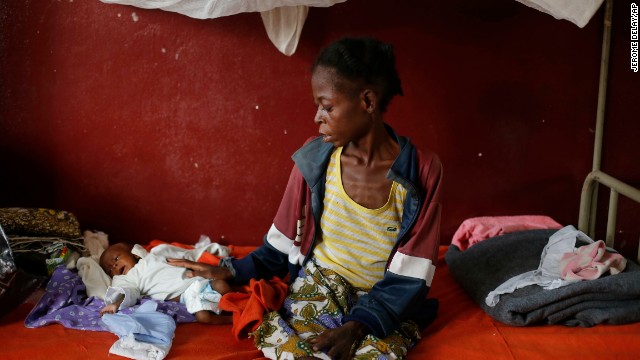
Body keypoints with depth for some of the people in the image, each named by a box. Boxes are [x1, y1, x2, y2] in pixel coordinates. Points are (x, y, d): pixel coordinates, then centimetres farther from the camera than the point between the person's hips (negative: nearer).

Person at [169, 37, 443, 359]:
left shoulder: (422, 171, -12)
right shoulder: (314, 160, -6)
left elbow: (408, 277, -11)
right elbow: (282, 247, 6)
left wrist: (356, 327, -21)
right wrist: (229, 270, -6)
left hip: (384, 309, 0)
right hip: (317, 294, 1)